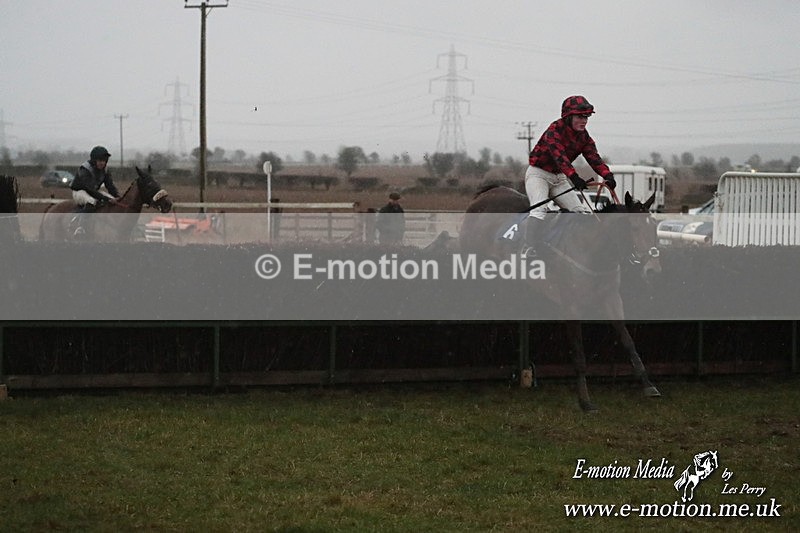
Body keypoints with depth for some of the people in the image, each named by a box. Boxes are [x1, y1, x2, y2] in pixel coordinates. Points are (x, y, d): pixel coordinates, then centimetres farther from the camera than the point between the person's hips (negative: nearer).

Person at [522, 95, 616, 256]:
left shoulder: (584, 137, -1)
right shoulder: (554, 131, -23)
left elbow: (594, 158, -15)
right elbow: (559, 156, -38)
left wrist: (607, 175, -34)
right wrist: (574, 177, -52)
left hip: (559, 178, 7)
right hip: (538, 174, -7)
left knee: (583, 212, -1)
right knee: (539, 208, -27)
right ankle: (529, 250, -33)